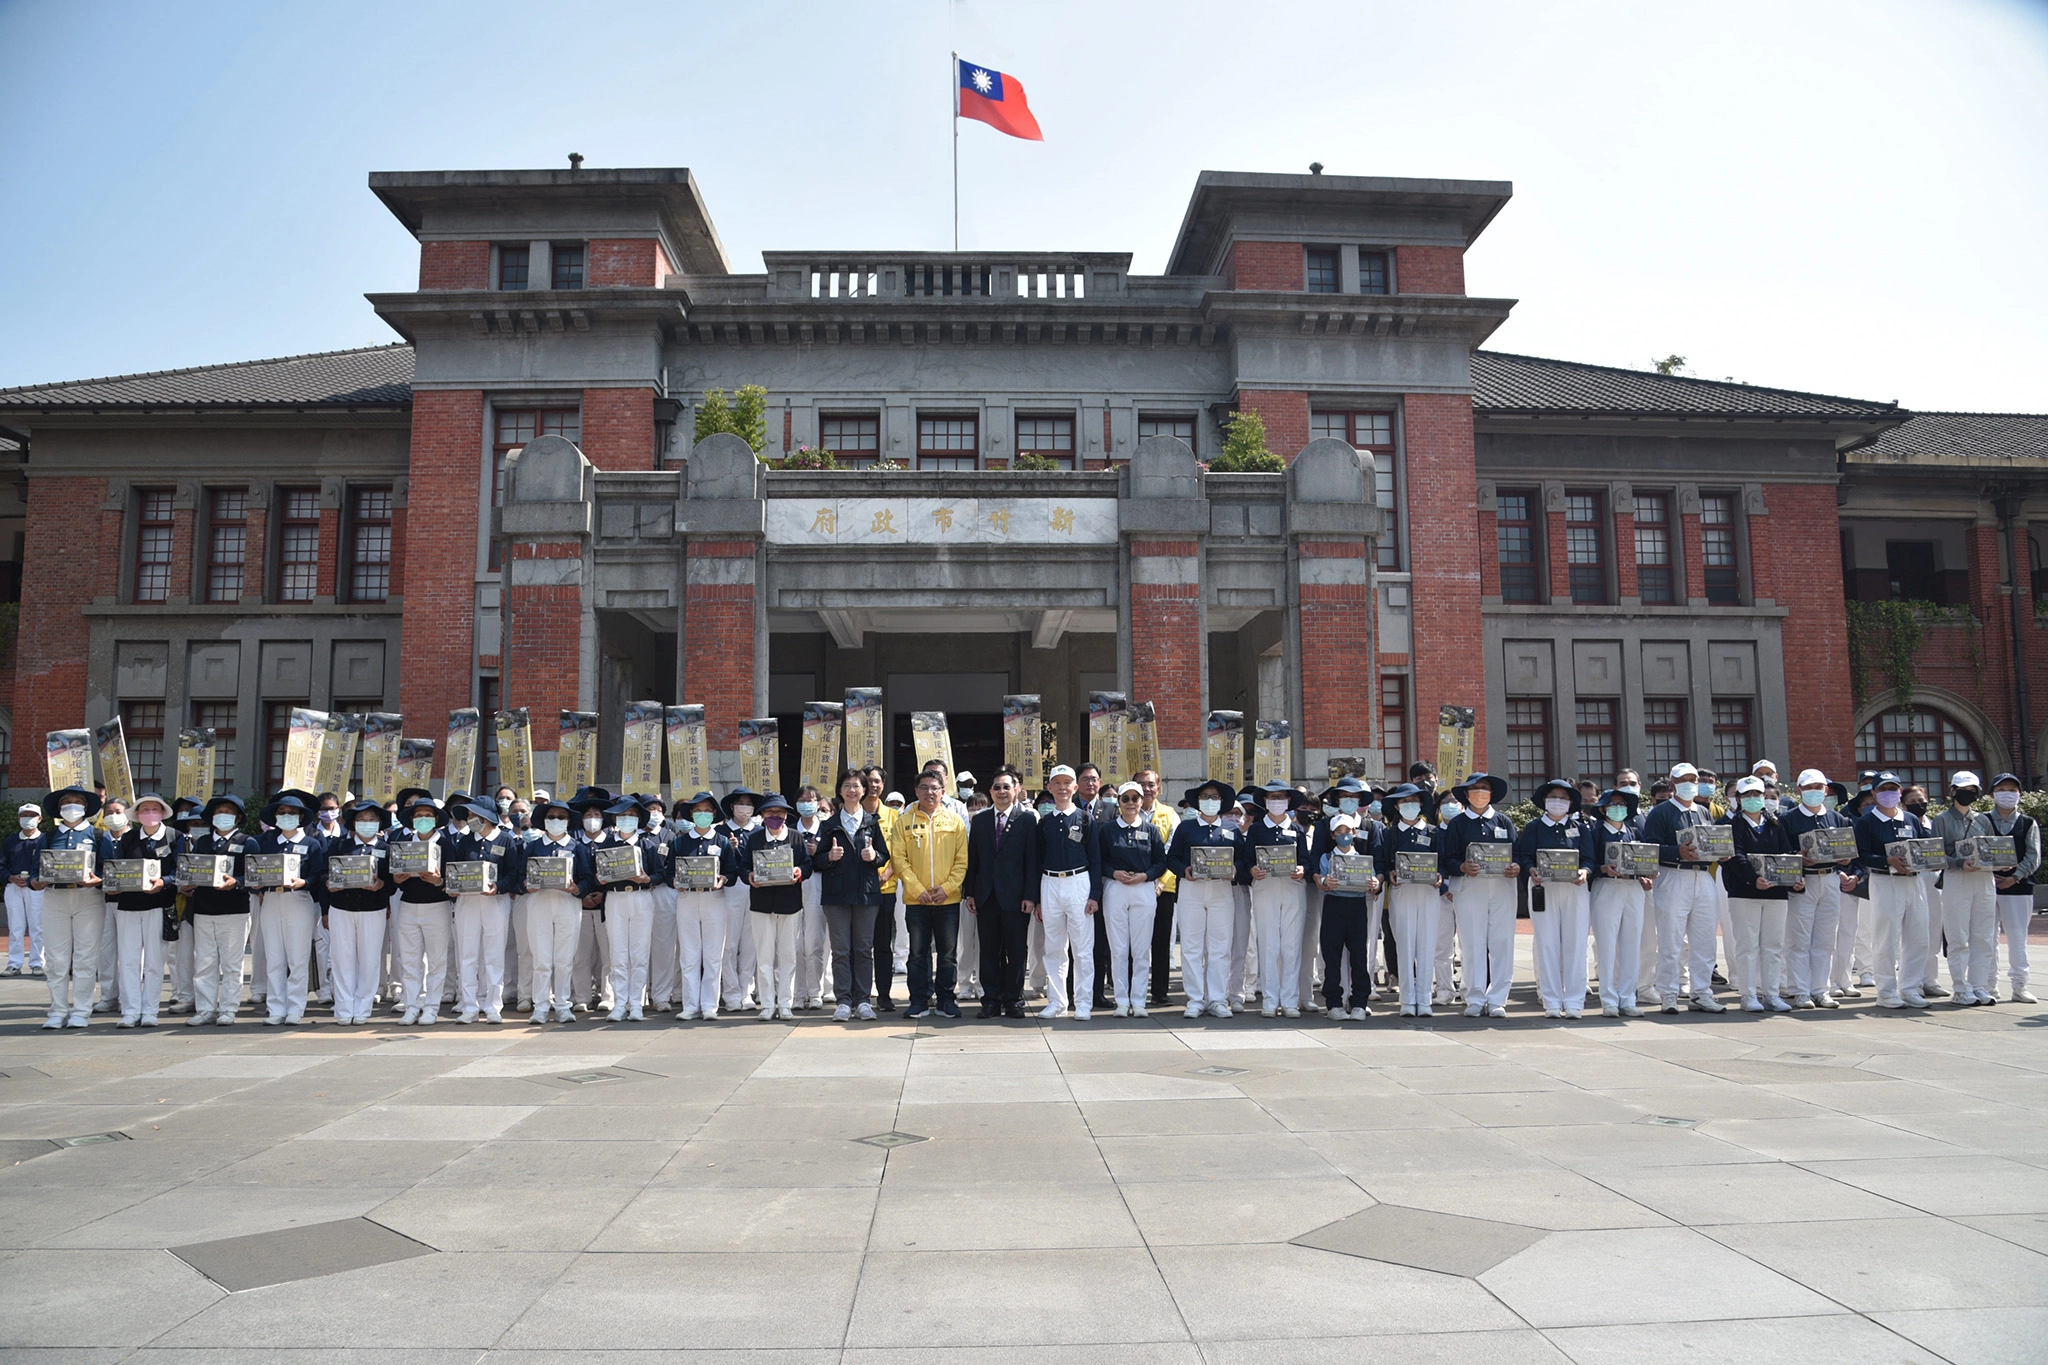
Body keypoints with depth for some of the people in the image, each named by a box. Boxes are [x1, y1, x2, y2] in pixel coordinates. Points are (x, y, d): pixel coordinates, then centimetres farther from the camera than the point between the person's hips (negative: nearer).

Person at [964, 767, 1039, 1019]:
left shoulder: (1027, 820, 1)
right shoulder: (979, 820, 10)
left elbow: (1032, 860, -2)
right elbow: (972, 858, 10)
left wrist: (1030, 895, -8)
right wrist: (969, 893, 4)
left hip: (1015, 896, -3)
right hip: (986, 895, 3)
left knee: (1016, 950, 3)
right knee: (989, 950, 6)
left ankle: (1013, 1000, 13)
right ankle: (991, 1000, 12)